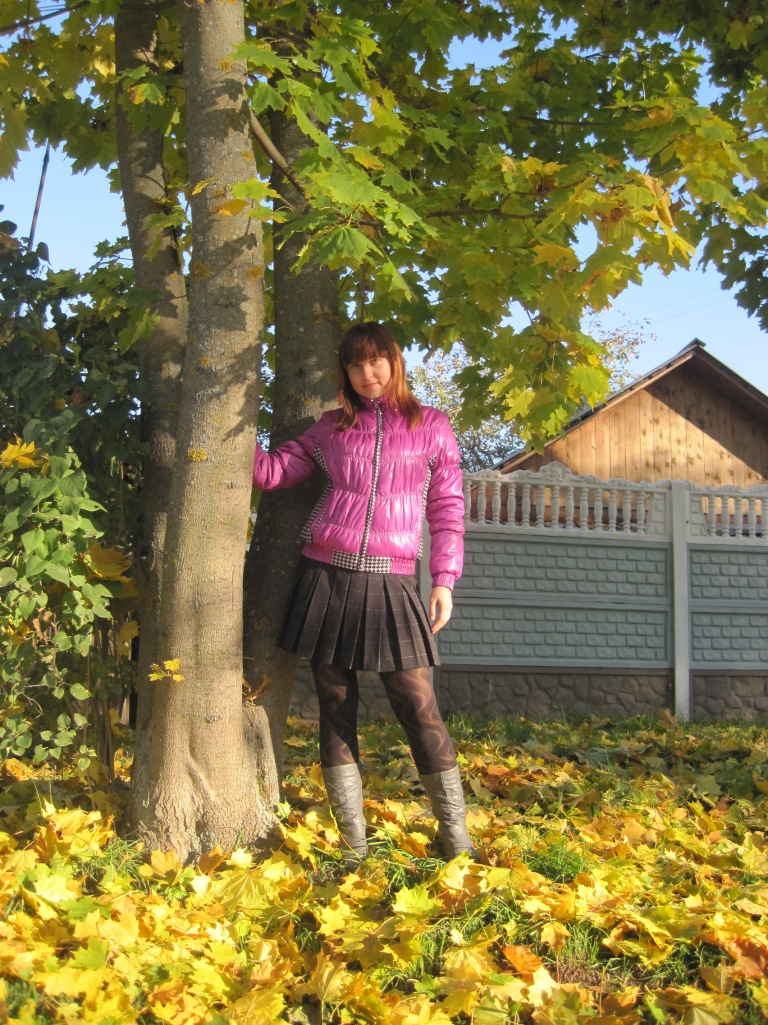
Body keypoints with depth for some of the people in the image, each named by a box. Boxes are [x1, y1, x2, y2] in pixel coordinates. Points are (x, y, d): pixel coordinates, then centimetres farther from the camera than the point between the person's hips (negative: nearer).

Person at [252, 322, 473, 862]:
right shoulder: (332, 429, 14)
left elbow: (447, 508, 7)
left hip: (391, 584, -2)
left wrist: (444, 580, -1)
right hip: (327, 577, 2)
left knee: (421, 710, -6)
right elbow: (271, 471, 13)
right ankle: (353, 847, 14)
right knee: (336, 709, 4)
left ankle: (457, 841, 5)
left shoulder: (431, 426, 9)